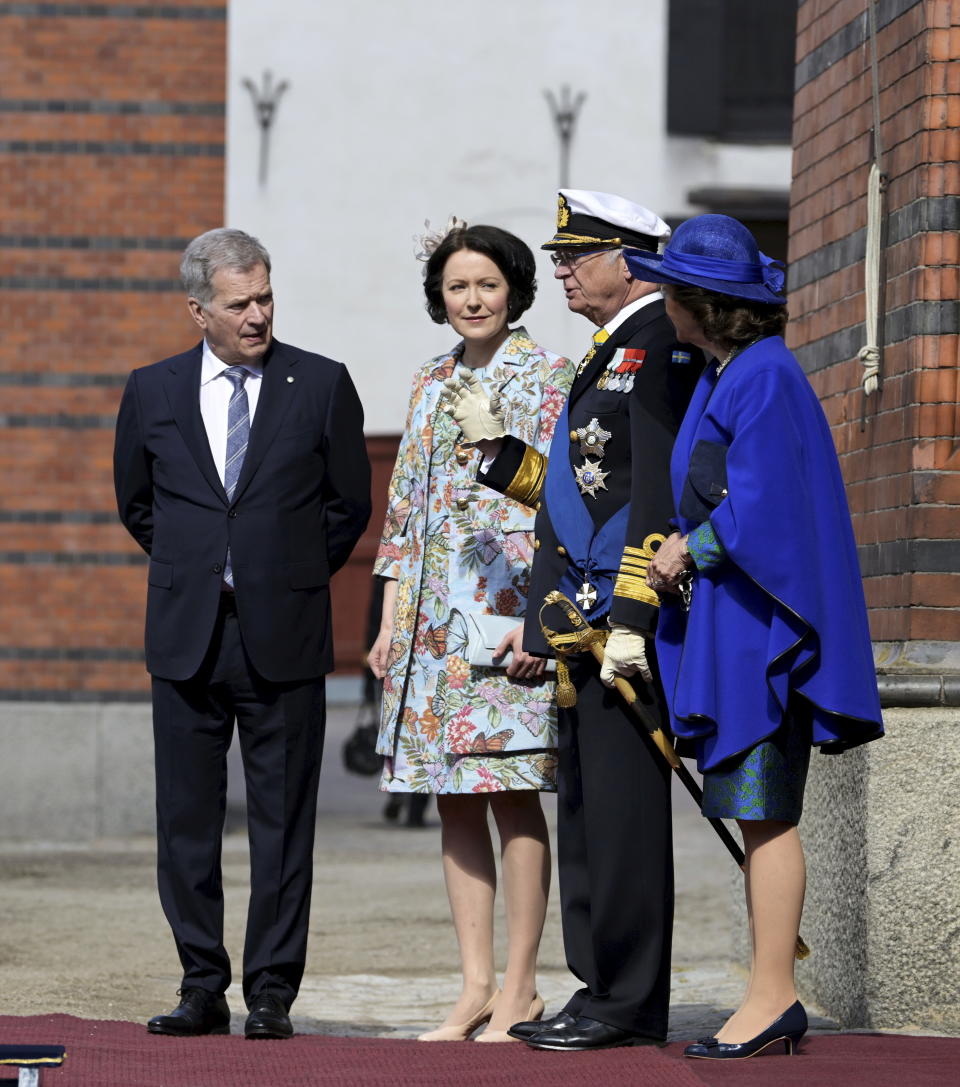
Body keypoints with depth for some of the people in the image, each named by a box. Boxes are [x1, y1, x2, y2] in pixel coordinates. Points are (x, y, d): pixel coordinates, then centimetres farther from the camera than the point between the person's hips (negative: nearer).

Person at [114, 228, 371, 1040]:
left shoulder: (322, 385, 2)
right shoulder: (153, 392, 6)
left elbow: (350, 503, 10)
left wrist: (297, 577, 9)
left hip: (284, 638, -2)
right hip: (187, 637, 2)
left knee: (283, 824, 1)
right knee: (186, 822, 5)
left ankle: (273, 994, 7)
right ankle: (202, 990, 14)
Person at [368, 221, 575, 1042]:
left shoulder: (551, 377, -2)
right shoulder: (430, 386, 16)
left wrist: (543, 615, -16)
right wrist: (390, 619, 11)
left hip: (511, 606, -6)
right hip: (435, 617, 6)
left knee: (512, 792, -7)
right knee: (453, 799, 5)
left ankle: (519, 988, -1)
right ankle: (475, 985, 10)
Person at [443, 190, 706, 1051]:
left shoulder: (659, 341, -10)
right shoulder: (609, 353, 20)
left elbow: (659, 495, -18)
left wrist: (631, 619, -22)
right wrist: (497, 445, 14)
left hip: (625, 620, -10)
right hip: (585, 624, 10)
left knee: (621, 807, -7)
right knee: (587, 809, 11)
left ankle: (627, 1002, -2)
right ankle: (607, 990, 17)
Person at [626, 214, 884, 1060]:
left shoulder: (763, 379, -14)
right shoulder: (725, 377, 16)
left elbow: (761, 508, -19)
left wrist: (692, 548, -8)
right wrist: (685, 550, 8)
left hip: (755, 622, -10)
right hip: (724, 624, 10)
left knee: (764, 813, -7)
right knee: (755, 816, 10)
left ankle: (771, 999, -4)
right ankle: (775, 999, 13)